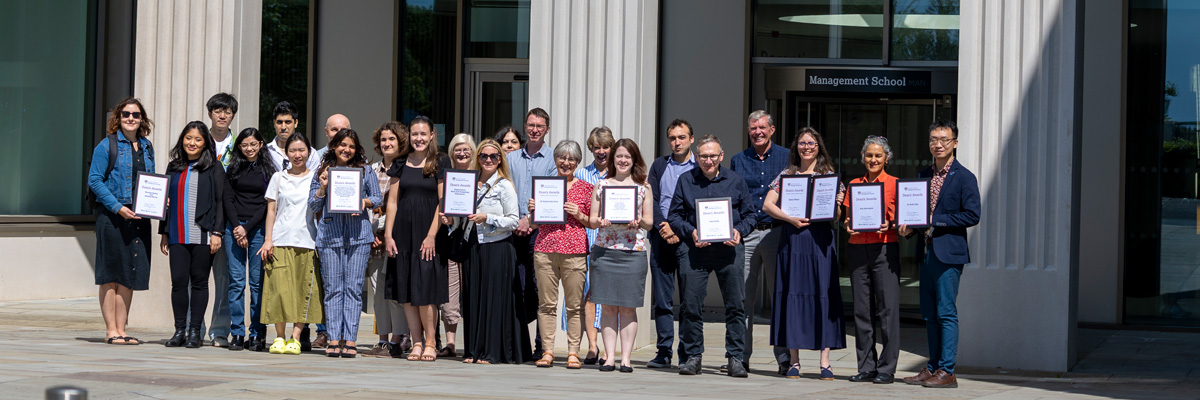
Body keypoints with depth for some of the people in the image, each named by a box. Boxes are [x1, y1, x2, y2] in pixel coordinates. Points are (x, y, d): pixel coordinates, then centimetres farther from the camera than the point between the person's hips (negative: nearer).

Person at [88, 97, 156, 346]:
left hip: (139, 218, 5)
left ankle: (121, 329, 12)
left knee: (130, 275, 6)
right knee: (111, 275, -2)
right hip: (112, 216, -5)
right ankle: (111, 330, 2)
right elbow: (95, 180, -8)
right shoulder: (107, 146, -3)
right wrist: (117, 207, -17)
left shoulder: (146, 148, 15)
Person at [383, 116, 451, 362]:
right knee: (406, 291, 2)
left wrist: (432, 235, -12)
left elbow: (443, 202, -5)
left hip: (428, 233, -4)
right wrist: (388, 234, 1)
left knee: (425, 289, -6)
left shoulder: (440, 163, 0)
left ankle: (430, 343, 4)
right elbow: (392, 201, 9)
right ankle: (417, 342, 8)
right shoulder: (401, 164, 9)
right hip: (404, 231, 4)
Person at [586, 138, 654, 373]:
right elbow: (592, 219, 10)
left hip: (633, 251, -1)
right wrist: (599, 222, -12)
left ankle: (626, 358, 2)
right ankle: (609, 356, 5)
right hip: (604, 250, 1)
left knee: (628, 307, -1)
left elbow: (650, 222, 8)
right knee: (608, 306, 1)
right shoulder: (601, 185, 11)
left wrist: (640, 222, -13)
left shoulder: (643, 187, 8)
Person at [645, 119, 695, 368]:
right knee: (661, 298, 3)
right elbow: (651, 200, 7)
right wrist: (662, 225, -9)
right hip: (660, 237, 3)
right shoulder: (659, 166, 15)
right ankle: (664, 352, 7)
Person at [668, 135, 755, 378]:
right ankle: (692, 356, 10)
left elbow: (749, 215, 11)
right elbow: (674, 216, 8)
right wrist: (690, 232, -9)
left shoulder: (735, 181, 9)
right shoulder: (685, 181, 9)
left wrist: (739, 231, -9)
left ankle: (735, 358, 5)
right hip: (695, 251, 0)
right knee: (691, 305, -1)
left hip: (729, 249, 0)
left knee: (735, 305, -2)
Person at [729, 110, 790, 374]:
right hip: (746, 234, 2)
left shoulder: (786, 158, 8)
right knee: (744, 296, 2)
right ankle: (741, 355, 7)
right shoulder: (738, 161, 13)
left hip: (777, 231, -2)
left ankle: (784, 357, 1)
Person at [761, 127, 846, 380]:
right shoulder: (786, 175, 10)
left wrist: (836, 206, -14)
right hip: (792, 239, 0)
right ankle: (793, 361, 4)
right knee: (793, 294, -1)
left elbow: (836, 216, 8)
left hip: (821, 239, 0)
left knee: (823, 295, -5)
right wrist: (791, 219, -13)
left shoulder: (830, 176, 10)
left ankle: (825, 362, -5)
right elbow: (767, 205, 0)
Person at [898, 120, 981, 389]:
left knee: (946, 313, -8)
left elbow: (972, 215, -12)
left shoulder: (964, 178, -5)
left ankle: (947, 372, -6)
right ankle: (933, 368, 16)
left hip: (948, 253, -7)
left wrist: (936, 220, -16)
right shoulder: (923, 176, 16)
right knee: (929, 314, 10)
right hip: (926, 253, 7)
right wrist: (909, 227, 1)